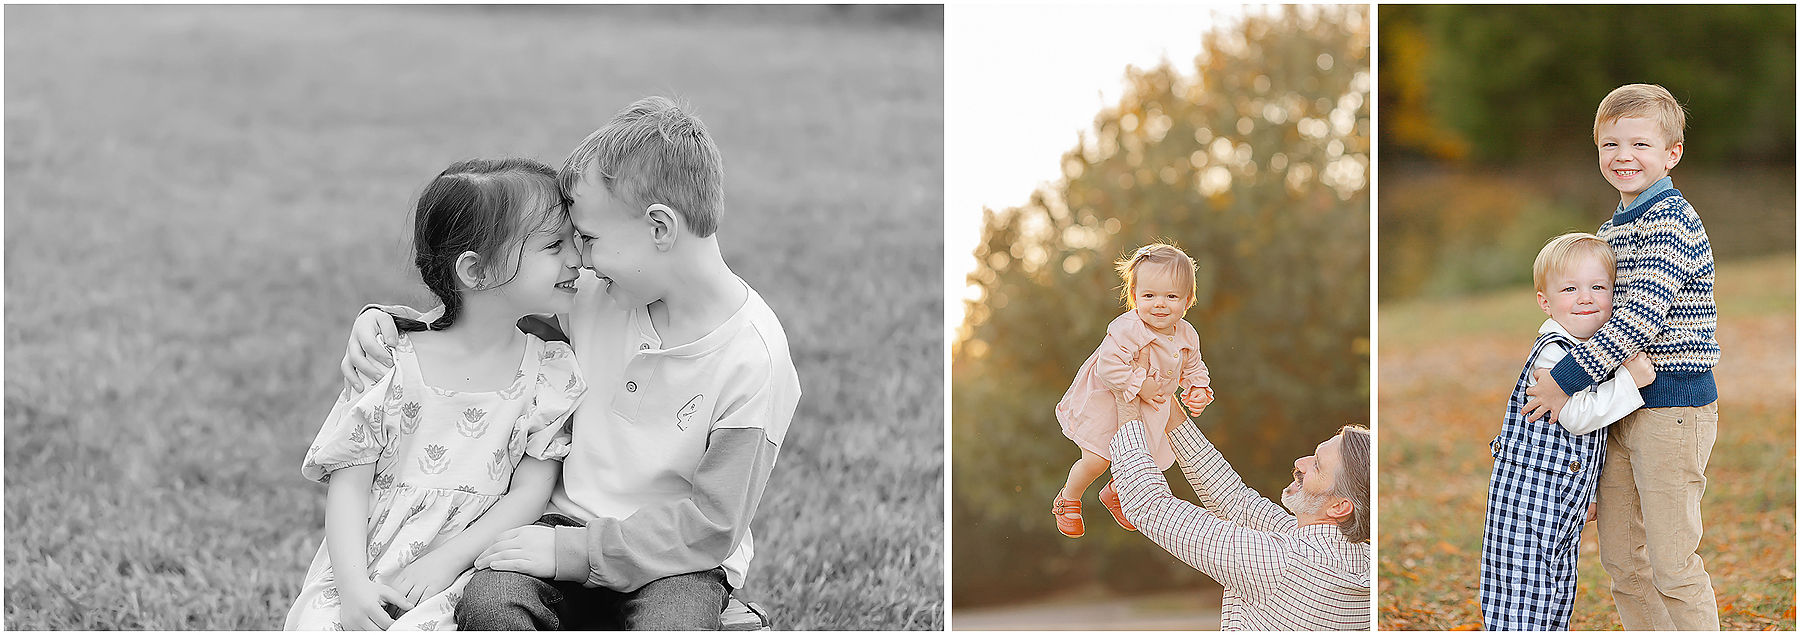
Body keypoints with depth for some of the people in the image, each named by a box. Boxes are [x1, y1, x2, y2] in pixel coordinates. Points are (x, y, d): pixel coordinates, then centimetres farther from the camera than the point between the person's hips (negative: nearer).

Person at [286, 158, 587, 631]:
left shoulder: (552, 373, 2)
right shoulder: (393, 364, -2)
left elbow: (530, 494, -1)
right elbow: (350, 482, -1)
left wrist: (447, 558, -13)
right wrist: (353, 584, -14)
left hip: (466, 571, 0)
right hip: (371, 572, 0)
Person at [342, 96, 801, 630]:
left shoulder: (754, 360, -17)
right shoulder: (594, 296, 0)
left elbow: (710, 526, -15)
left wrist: (572, 552, -18)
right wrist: (383, 319, -1)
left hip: (676, 563, -4)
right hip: (570, 521, 4)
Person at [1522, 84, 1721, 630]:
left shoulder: (1670, 218, -14)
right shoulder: (1612, 227, 15)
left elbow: (1642, 316, -22)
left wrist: (1568, 379, -21)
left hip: (1673, 406, -9)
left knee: (1671, 564, -6)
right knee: (1621, 559, 13)